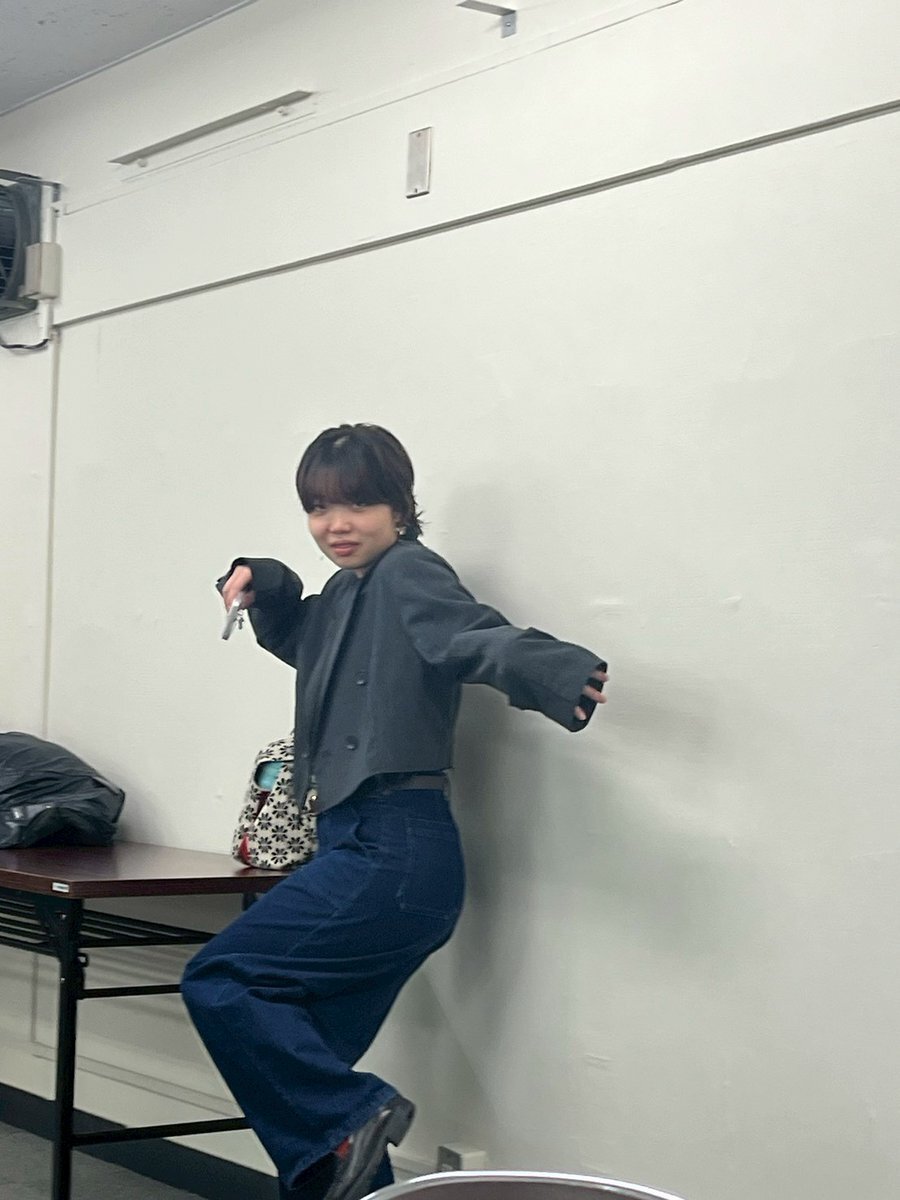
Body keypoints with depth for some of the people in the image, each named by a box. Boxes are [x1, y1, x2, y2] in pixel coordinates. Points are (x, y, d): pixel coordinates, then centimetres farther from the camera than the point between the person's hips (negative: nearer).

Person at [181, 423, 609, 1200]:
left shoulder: (408, 573, -9)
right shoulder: (348, 594, 17)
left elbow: (476, 636, -28)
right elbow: (298, 638, 39)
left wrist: (560, 673, -49)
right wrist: (262, 587, 17)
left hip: (395, 852, -10)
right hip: (368, 851, 10)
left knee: (218, 981, -9)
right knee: (304, 1069, 12)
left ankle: (348, 1118, -7)